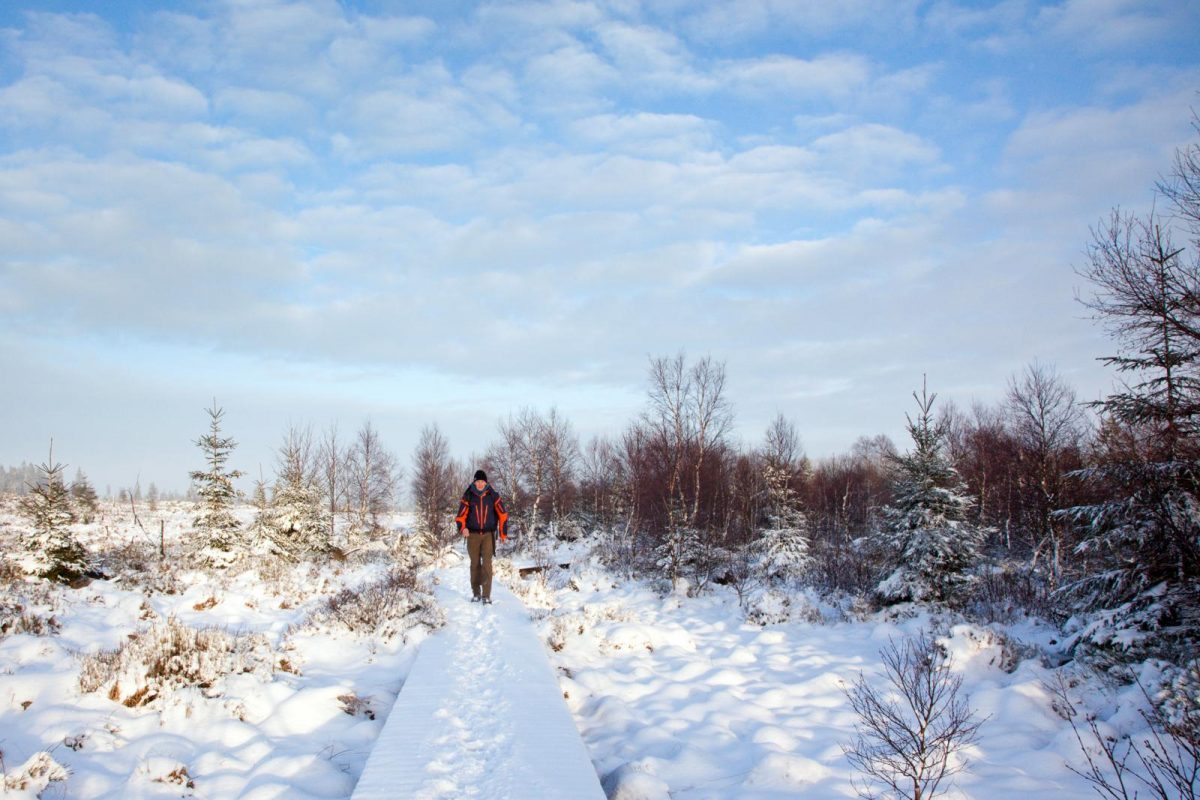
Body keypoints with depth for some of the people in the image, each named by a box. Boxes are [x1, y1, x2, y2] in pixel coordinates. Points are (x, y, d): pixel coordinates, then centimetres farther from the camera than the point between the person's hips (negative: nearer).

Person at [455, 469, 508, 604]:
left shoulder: (493, 496, -2)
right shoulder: (468, 496, -2)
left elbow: (502, 514, 3)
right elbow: (461, 515, -2)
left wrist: (503, 533, 1)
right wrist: (463, 528, -21)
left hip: (488, 534, -1)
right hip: (473, 535, 1)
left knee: (487, 563, -10)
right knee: (475, 564, 7)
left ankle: (486, 595, -9)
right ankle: (476, 593, 17)